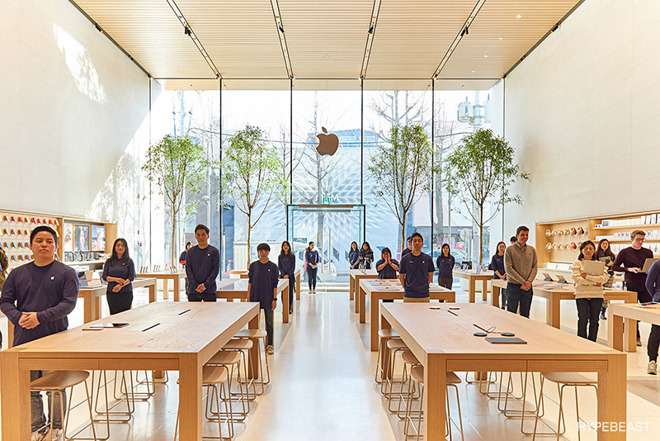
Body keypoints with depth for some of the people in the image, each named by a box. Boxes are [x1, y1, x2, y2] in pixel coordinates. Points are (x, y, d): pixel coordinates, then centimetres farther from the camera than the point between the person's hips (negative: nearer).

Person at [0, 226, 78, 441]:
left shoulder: (66, 273, -1)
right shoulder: (18, 273, 9)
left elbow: (69, 303, -8)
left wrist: (41, 317, -19)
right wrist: (18, 317, -11)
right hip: (24, 339, 3)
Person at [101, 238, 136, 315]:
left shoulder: (129, 261, 1)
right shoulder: (109, 261, 8)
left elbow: (131, 277, -3)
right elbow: (104, 276, 6)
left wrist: (121, 285, -17)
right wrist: (116, 279, -12)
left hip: (126, 292, -2)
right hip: (111, 292, 2)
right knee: (113, 314, -1)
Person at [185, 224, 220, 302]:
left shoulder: (214, 251, 3)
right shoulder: (191, 251, 8)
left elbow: (216, 269, -2)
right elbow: (188, 269, 2)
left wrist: (205, 285, -13)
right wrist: (195, 286, -10)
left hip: (209, 290, -2)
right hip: (193, 290, 2)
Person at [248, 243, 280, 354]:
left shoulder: (273, 267, 0)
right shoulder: (253, 265, 3)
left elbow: (275, 285, 0)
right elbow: (250, 282, 6)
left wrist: (274, 299, -5)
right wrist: (248, 298, 1)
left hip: (268, 299, -1)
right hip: (255, 297, 1)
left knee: (269, 322, 4)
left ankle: (270, 345, 14)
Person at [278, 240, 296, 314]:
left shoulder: (292, 256, 2)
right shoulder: (280, 256, 7)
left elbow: (293, 267, -1)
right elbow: (279, 267, 4)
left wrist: (288, 274, -11)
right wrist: (284, 275, -9)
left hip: (290, 276, -1)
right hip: (282, 276, 1)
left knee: (290, 292, 0)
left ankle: (289, 308, 5)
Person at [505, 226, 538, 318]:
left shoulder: (532, 250, 8)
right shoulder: (510, 249, -5)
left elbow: (535, 267, 5)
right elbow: (508, 268, -11)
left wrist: (529, 282, -9)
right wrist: (523, 282, -14)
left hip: (527, 287, 4)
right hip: (513, 286, -4)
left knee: (525, 315, 10)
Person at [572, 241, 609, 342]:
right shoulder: (577, 263, 4)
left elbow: (605, 277, -5)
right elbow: (577, 279, -9)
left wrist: (587, 276, -14)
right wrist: (594, 283, -14)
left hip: (597, 295, 2)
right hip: (582, 295, -2)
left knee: (594, 321, 6)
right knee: (583, 320, -2)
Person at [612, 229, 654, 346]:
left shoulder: (648, 252, 10)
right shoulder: (624, 252, 0)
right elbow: (614, 266, -1)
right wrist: (628, 269, -15)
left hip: (645, 286, 2)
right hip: (631, 286, -2)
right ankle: (636, 337, 15)